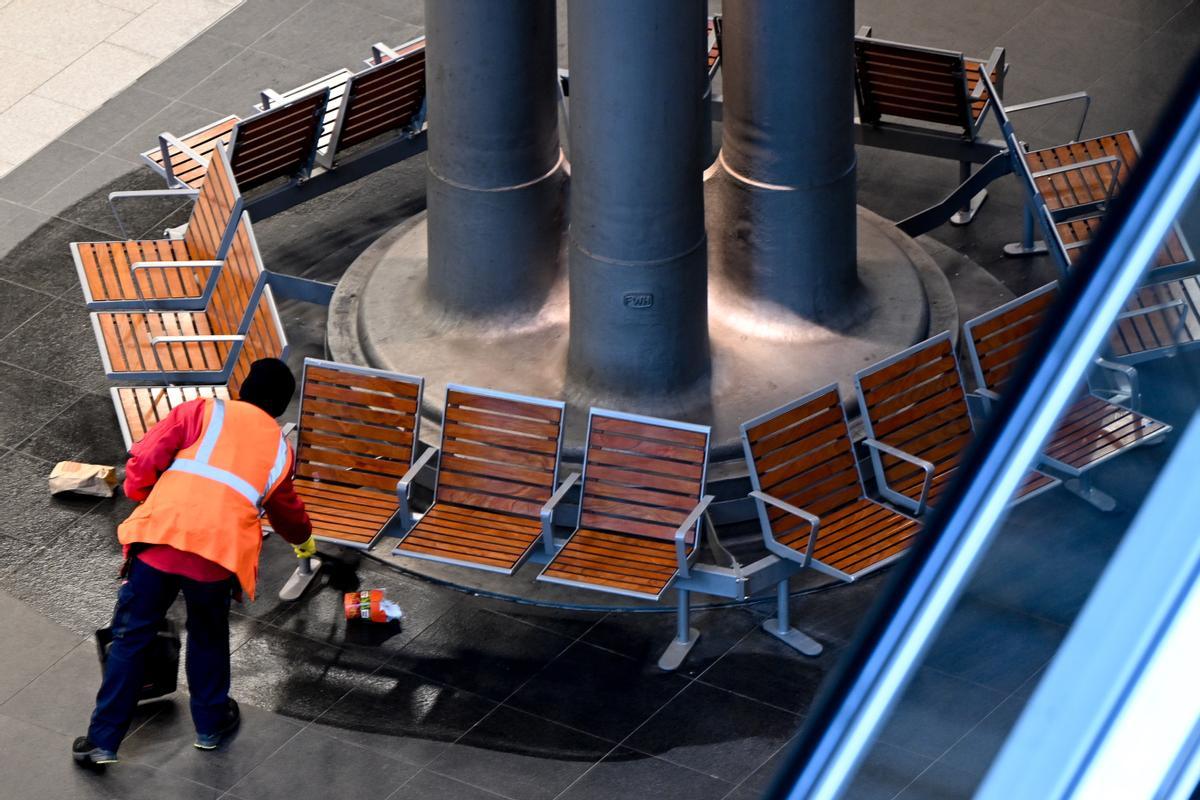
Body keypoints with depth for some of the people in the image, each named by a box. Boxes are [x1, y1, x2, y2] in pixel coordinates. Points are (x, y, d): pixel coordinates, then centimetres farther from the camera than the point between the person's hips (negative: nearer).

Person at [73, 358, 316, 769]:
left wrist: (139, 493, 24)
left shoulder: (204, 411, 13)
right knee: (208, 638, 27)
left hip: (159, 539, -1)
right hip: (217, 557, 1)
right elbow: (286, 509, 40)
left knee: (130, 639, 10)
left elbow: (144, 460, 2)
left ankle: (102, 741, 13)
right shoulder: (280, 449, 21)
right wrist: (304, 539, 62)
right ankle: (211, 724, 39)